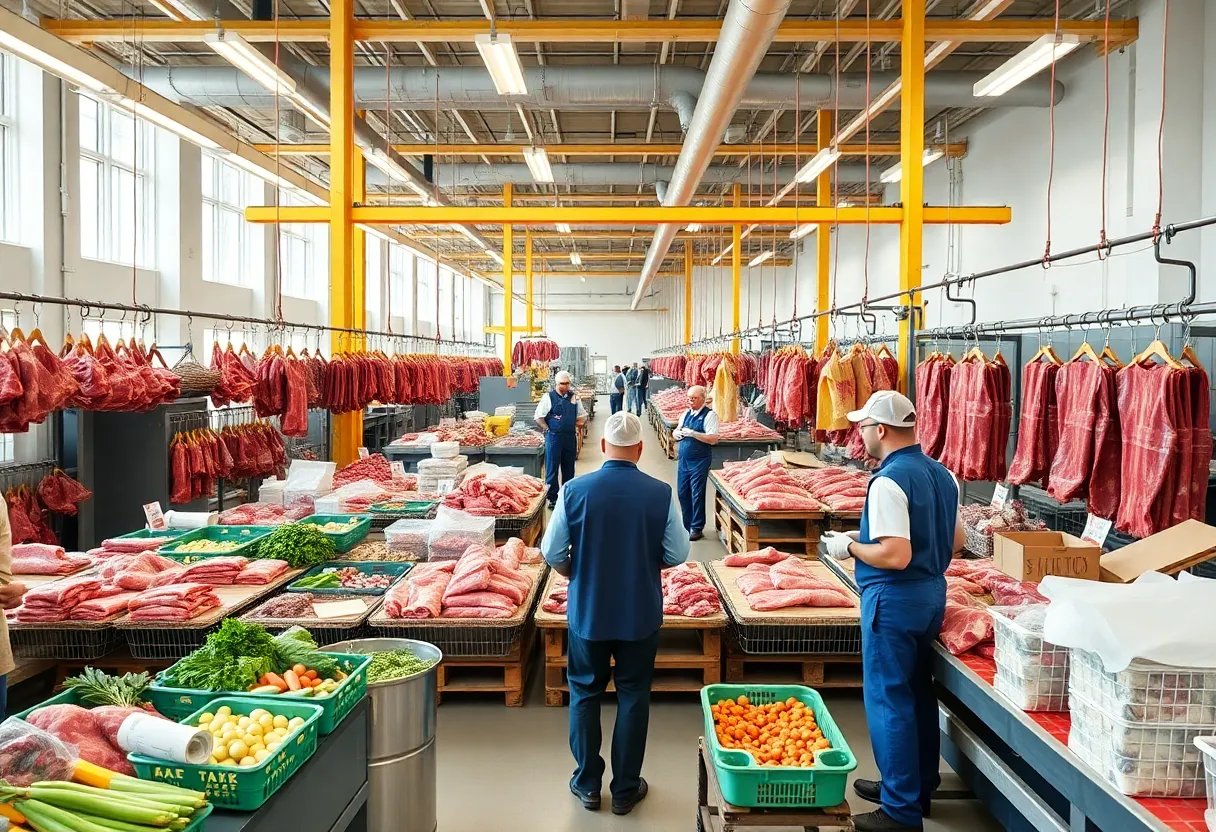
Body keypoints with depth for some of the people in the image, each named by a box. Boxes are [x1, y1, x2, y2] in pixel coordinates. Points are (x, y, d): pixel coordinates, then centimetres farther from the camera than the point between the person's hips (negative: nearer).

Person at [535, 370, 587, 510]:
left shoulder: (574, 397, 8)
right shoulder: (548, 397, -5)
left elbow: (581, 416, 18)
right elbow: (538, 417, -4)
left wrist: (575, 427, 4)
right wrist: (548, 430, -5)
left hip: (570, 437, 4)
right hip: (554, 437, -4)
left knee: (569, 468, 11)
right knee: (552, 468, 0)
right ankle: (552, 498, 7)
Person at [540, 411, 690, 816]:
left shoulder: (575, 490, -13)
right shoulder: (660, 493, -13)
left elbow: (552, 553, -7)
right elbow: (677, 555, -6)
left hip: (587, 612, 0)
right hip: (641, 614, 0)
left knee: (585, 693, 17)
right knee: (633, 696, 14)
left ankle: (587, 784, 28)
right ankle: (625, 790, 25)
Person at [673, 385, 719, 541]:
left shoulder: (709, 415, -9)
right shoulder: (686, 414, 12)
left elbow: (713, 439, -18)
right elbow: (677, 430, 22)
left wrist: (693, 434, -24)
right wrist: (676, 433, -2)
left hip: (699, 461, -7)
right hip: (683, 459, 7)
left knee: (697, 494, -1)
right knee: (683, 492, 11)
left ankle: (696, 528, 11)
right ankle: (687, 525, 24)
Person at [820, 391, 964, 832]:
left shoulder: (889, 481, -21)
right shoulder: (942, 474, 7)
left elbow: (896, 556, -26)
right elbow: (956, 542, 13)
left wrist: (850, 546, -11)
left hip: (894, 598, -9)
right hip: (933, 593, 9)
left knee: (888, 699, 1)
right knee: (918, 692, 20)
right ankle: (919, 786, 34)